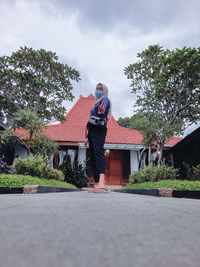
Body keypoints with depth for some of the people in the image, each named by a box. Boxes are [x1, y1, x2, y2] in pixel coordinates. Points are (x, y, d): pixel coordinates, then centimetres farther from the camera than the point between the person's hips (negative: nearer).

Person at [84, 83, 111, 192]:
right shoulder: (96, 103, 29)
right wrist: (87, 137, 24)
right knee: (92, 155, 3)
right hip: (92, 130, 9)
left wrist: (101, 110, -48)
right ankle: (97, 184, 5)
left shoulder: (105, 99, 4)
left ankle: (102, 181, -42)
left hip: (99, 129, -9)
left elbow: (103, 108, -23)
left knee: (98, 151, -28)